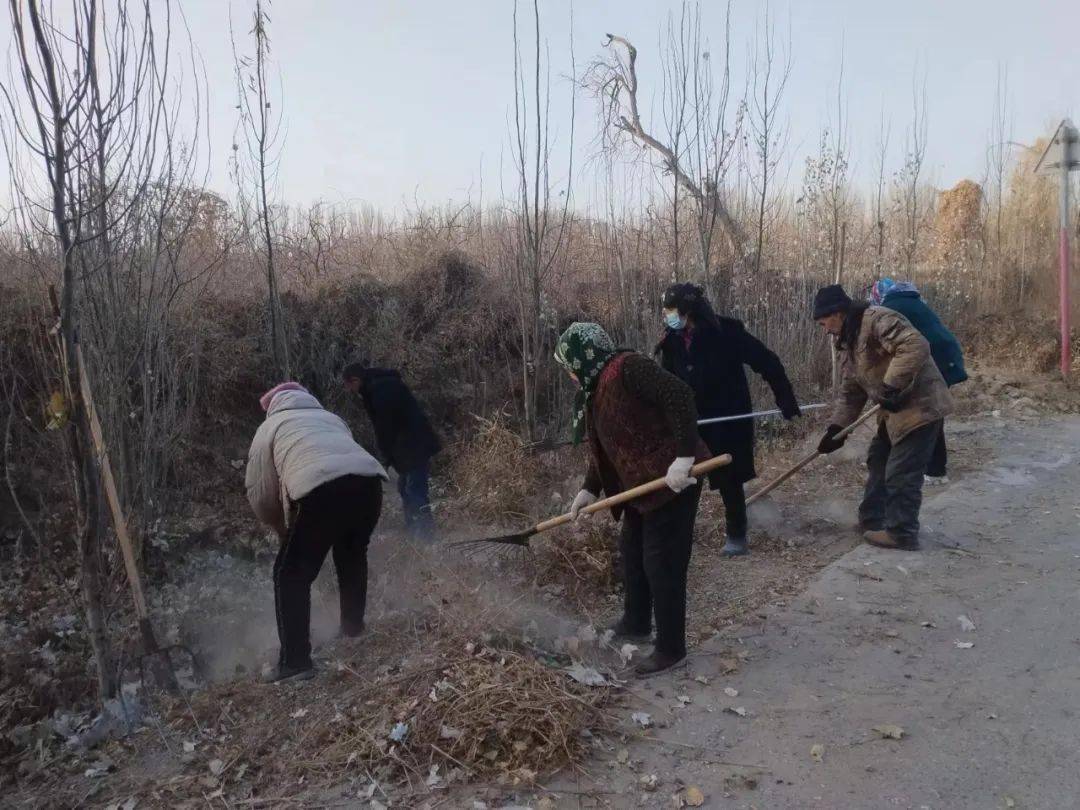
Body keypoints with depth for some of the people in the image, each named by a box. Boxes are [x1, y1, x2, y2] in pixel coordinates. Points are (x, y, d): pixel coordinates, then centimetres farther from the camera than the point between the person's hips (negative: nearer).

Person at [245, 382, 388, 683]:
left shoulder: (270, 427, 26)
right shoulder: (331, 418, 38)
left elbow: (259, 493, 22)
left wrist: (283, 527, 40)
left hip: (322, 490, -5)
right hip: (369, 481, 5)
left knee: (291, 575, 11)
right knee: (352, 556, 31)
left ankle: (295, 661, 8)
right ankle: (353, 629, 44)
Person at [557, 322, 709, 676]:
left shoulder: (628, 367, -18)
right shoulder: (595, 389, 13)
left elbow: (680, 396, -27)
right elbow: (602, 448, 19)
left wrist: (683, 457, -32)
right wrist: (589, 489, 13)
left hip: (672, 479, -10)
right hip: (641, 485, 10)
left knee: (662, 562, -2)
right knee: (631, 550, 21)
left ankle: (671, 647, 13)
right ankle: (636, 622, 41)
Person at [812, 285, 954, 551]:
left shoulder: (878, 320, -18)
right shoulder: (847, 342, 13)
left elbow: (916, 346, -32)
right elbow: (850, 392, 16)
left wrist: (892, 387, -33)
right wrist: (836, 428, 9)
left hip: (920, 406, -10)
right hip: (895, 410, 10)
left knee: (901, 474, -5)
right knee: (878, 462, 18)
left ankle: (902, 534, 6)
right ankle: (872, 519, 30)